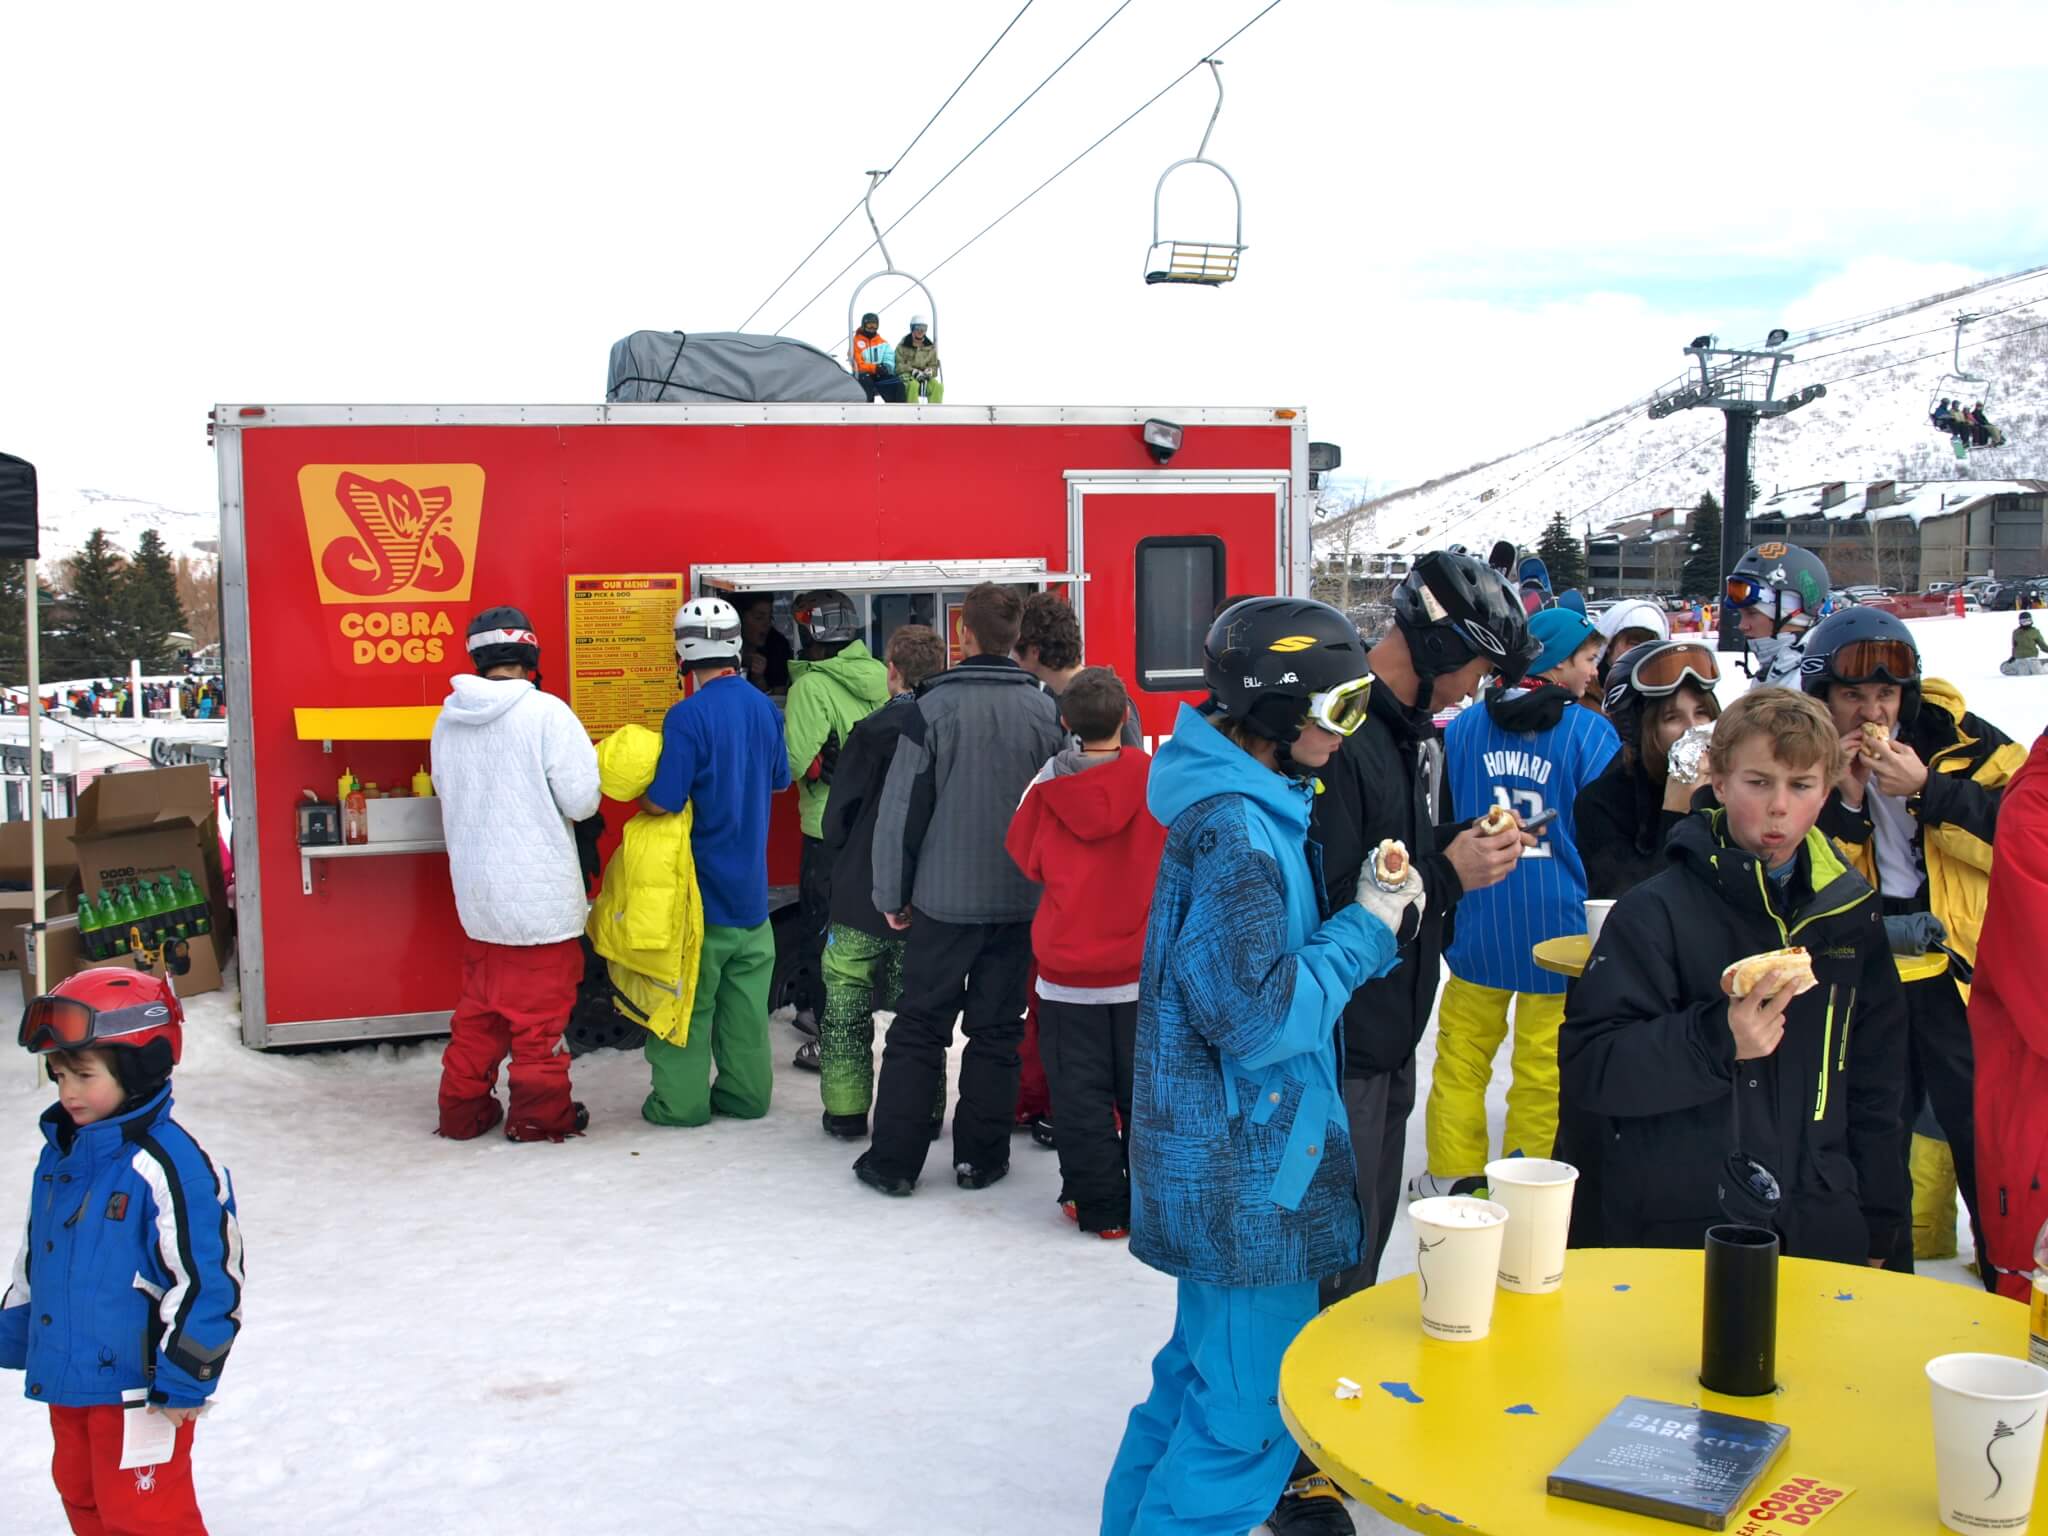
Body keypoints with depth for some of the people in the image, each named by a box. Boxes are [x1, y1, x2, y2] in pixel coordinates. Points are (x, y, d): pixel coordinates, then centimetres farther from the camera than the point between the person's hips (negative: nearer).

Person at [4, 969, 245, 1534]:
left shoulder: (169, 1165, -22)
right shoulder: (59, 1155, 5)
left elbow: (204, 1280, -20)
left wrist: (184, 1382, -17)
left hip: (137, 1387, -8)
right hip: (66, 1379, 8)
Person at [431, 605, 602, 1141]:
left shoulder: (448, 719, 2)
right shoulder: (545, 713, -16)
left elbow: (449, 795, 13)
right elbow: (581, 801, -16)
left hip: (475, 890, 6)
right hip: (540, 894, -6)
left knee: (479, 1006, 18)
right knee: (540, 1010, 6)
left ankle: (462, 1109, 24)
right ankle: (539, 1114, 14)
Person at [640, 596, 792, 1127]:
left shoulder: (688, 715, -18)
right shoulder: (764, 707, 3)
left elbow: (662, 802, -21)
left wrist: (636, 788, -1)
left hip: (701, 887, -6)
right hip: (751, 887, 6)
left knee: (688, 998, 5)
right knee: (746, 998, 13)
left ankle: (680, 1100, 11)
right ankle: (745, 1092, 20)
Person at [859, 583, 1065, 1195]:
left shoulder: (935, 707, -11)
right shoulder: (1045, 710, -2)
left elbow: (902, 808, -8)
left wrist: (891, 894, 2)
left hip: (945, 898, -2)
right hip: (1021, 898, 2)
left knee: (919, 1028, 7)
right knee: (997, 1030, 11)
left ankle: (894, 1160, 10)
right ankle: (981, 1157, 16)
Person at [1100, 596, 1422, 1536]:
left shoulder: (1250, 807, 9)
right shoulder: (1238, 831, -22)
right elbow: (1256, 1018, -25)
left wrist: (1367, 920, 2)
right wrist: (1368, 931, -15)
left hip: (1221, 1164, 11)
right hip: (1249, 1173, -11)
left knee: (1205, 1372, 24)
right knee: (1249, 1420, 0)